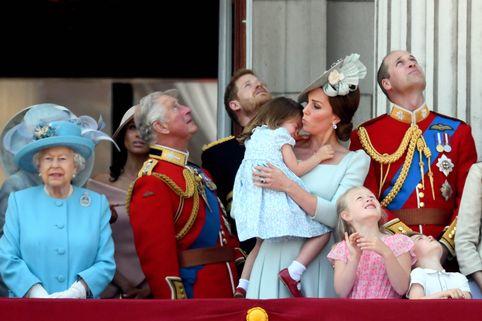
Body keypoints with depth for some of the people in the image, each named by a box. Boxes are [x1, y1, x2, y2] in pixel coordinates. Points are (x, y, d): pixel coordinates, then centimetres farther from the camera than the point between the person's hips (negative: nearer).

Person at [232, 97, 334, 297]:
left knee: (261, 242, 27)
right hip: (279, 201, -7)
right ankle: (293, 271, -18)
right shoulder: (281, 136, 2)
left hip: (254, 200, 7)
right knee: (322, 232, -2)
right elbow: (295, 169, -1)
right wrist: (318, 157, 8)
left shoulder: (254, 137, 23)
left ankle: (242, 284, 16)